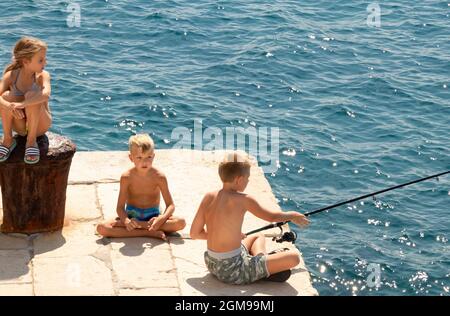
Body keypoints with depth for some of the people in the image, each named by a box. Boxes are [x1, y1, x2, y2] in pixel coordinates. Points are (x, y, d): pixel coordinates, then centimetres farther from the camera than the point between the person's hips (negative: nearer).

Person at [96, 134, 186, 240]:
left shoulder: (159, 177, -11)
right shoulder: (127, 177, -11)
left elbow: (170, 205, -9)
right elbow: (120, 207, -9)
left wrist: (162, 219, -32)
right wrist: (126, 221, -32)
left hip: (152, 216, 0)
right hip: (132, 215, 0)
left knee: (181, 222, -28)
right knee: (101, 228, -28)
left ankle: (140, 225, -25)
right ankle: (149, 232, -29)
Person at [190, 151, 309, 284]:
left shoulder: (209, 197, 1)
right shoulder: (243, 200, -14)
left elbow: (194, 233, 6)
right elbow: (271, 216, 1)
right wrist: (293, 215, 21)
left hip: (212, 265, 7)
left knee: (258, 237, 31)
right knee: (293, 257, -8)